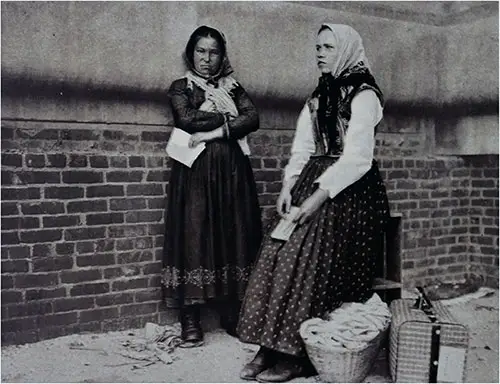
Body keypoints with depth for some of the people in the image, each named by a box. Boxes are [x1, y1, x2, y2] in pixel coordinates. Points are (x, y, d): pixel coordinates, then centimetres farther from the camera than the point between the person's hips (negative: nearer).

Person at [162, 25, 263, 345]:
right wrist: (229, 117, -4)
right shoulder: (182, 86, 10)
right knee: (194, 235, -6)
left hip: (233, 171, 3)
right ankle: (190, 317, -1)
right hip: (196, 172, -2)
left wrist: (215, 131, -13)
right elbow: (186, 119, -10)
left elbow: (253, 118, -1)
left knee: (234, 235, 0)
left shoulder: (234, 87, 17)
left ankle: (231, 313, 8)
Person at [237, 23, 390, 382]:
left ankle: (297, 355, -4)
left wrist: (319, 197, -20)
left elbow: (357, 157, -15)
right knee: (280, 257, -5)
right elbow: (302, 148, 12)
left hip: (348, 191, -7)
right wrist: (288, 187, -3)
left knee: (313, 265, -14)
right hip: (311, 184, 7)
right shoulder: (318, 98, 18)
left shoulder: (364, 96, -6)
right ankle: (271, 347, 0)